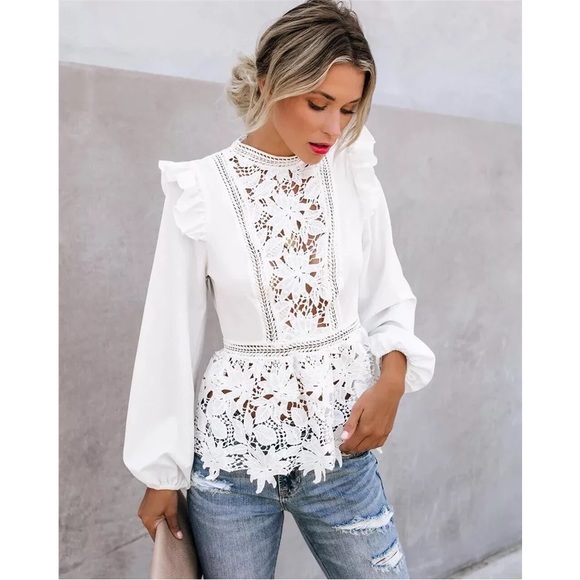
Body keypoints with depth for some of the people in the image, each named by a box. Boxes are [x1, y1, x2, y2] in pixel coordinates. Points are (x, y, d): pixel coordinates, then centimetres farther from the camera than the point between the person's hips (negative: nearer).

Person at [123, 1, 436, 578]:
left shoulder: (354, 174, -1)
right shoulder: (202, 189, -9)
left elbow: (389, 299, 9)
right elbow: (171, 337, -2)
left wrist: (392, 378, -11)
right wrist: (163, 473, 3)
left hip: (344, 451, 3)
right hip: (231, 455, -2)